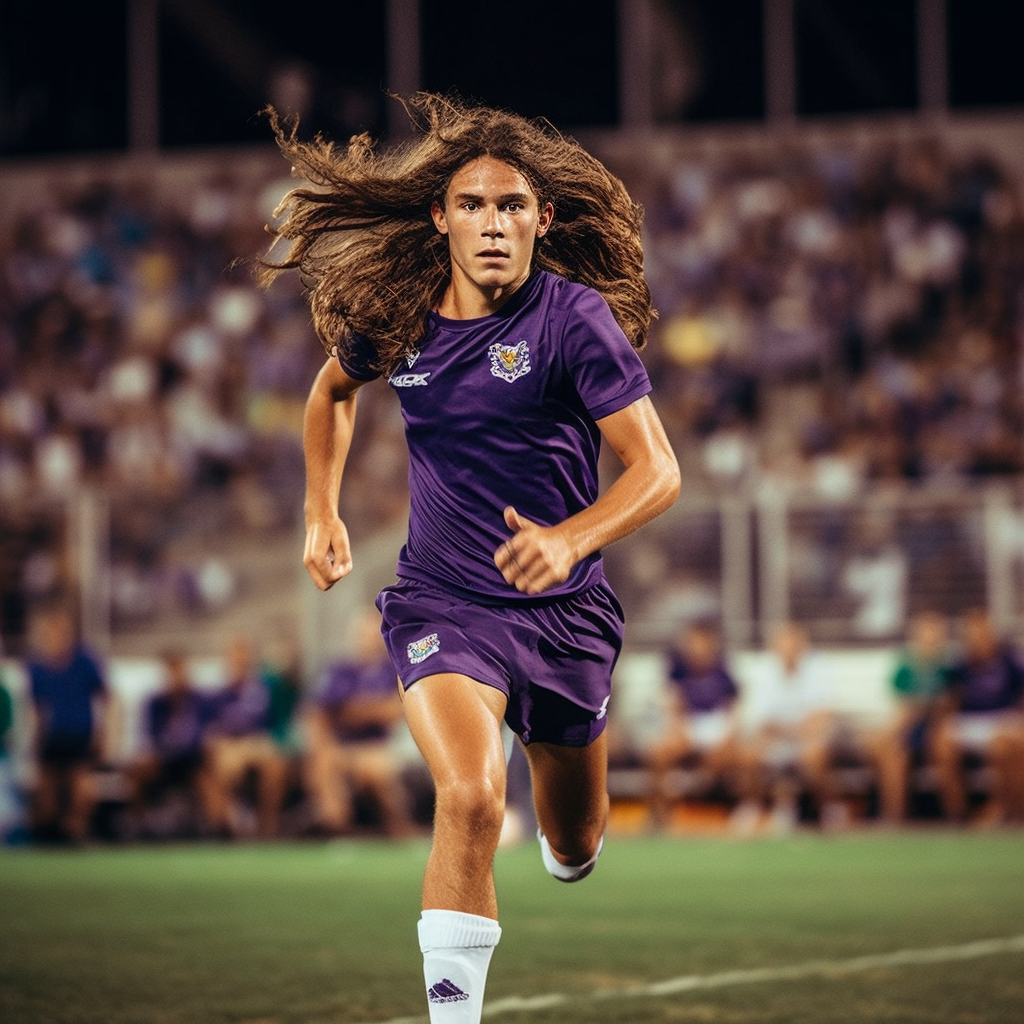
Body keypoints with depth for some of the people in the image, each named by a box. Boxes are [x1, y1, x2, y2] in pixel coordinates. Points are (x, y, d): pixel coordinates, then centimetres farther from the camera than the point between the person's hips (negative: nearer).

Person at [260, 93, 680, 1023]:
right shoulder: (393, 318, -3)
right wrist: (321, 510, 14)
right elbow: (334, 389, 22)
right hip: (441, 604, 0)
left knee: (575, 847, 18)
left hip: (566, 608, 0)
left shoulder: (575, 317, -14)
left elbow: (658, 471, -19)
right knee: (469, 799, -28)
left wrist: (571, 540, -37)